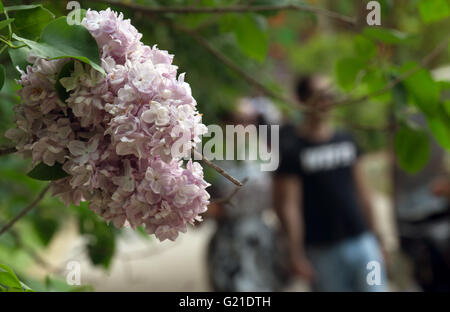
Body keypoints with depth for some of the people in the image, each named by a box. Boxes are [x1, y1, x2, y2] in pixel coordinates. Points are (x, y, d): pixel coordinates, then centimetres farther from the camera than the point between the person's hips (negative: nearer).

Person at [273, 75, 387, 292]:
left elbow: (361, 191, 16)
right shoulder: (291, 150, -6)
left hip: (362, 242, 5)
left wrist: (373, 237, 16)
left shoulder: (346, 141, 11)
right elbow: (287, 204, -10)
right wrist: (296, 254, -15)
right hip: (323, 251, -4)